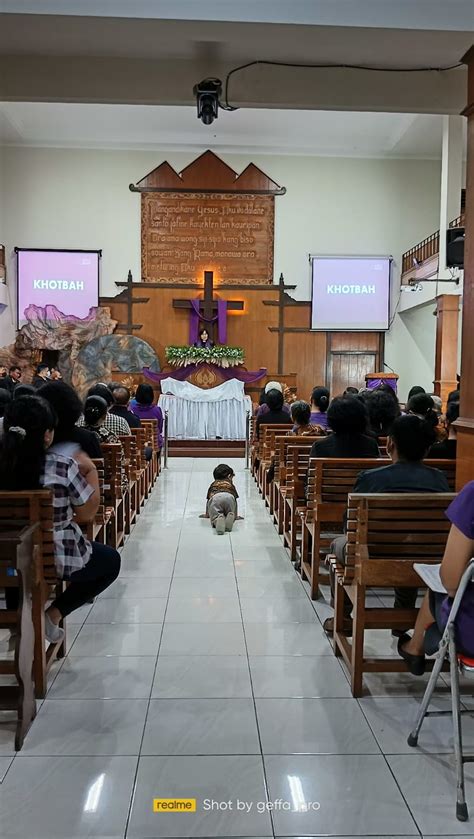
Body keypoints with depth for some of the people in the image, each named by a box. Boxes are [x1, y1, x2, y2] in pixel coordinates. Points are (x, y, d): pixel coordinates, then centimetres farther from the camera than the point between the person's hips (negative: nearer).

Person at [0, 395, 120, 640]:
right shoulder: (62, 466, -22)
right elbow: (87, 513, -9)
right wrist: (91, 470, 2)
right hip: (58, 560, -5)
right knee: (111, 560, 23)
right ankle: (54, 614, 9)